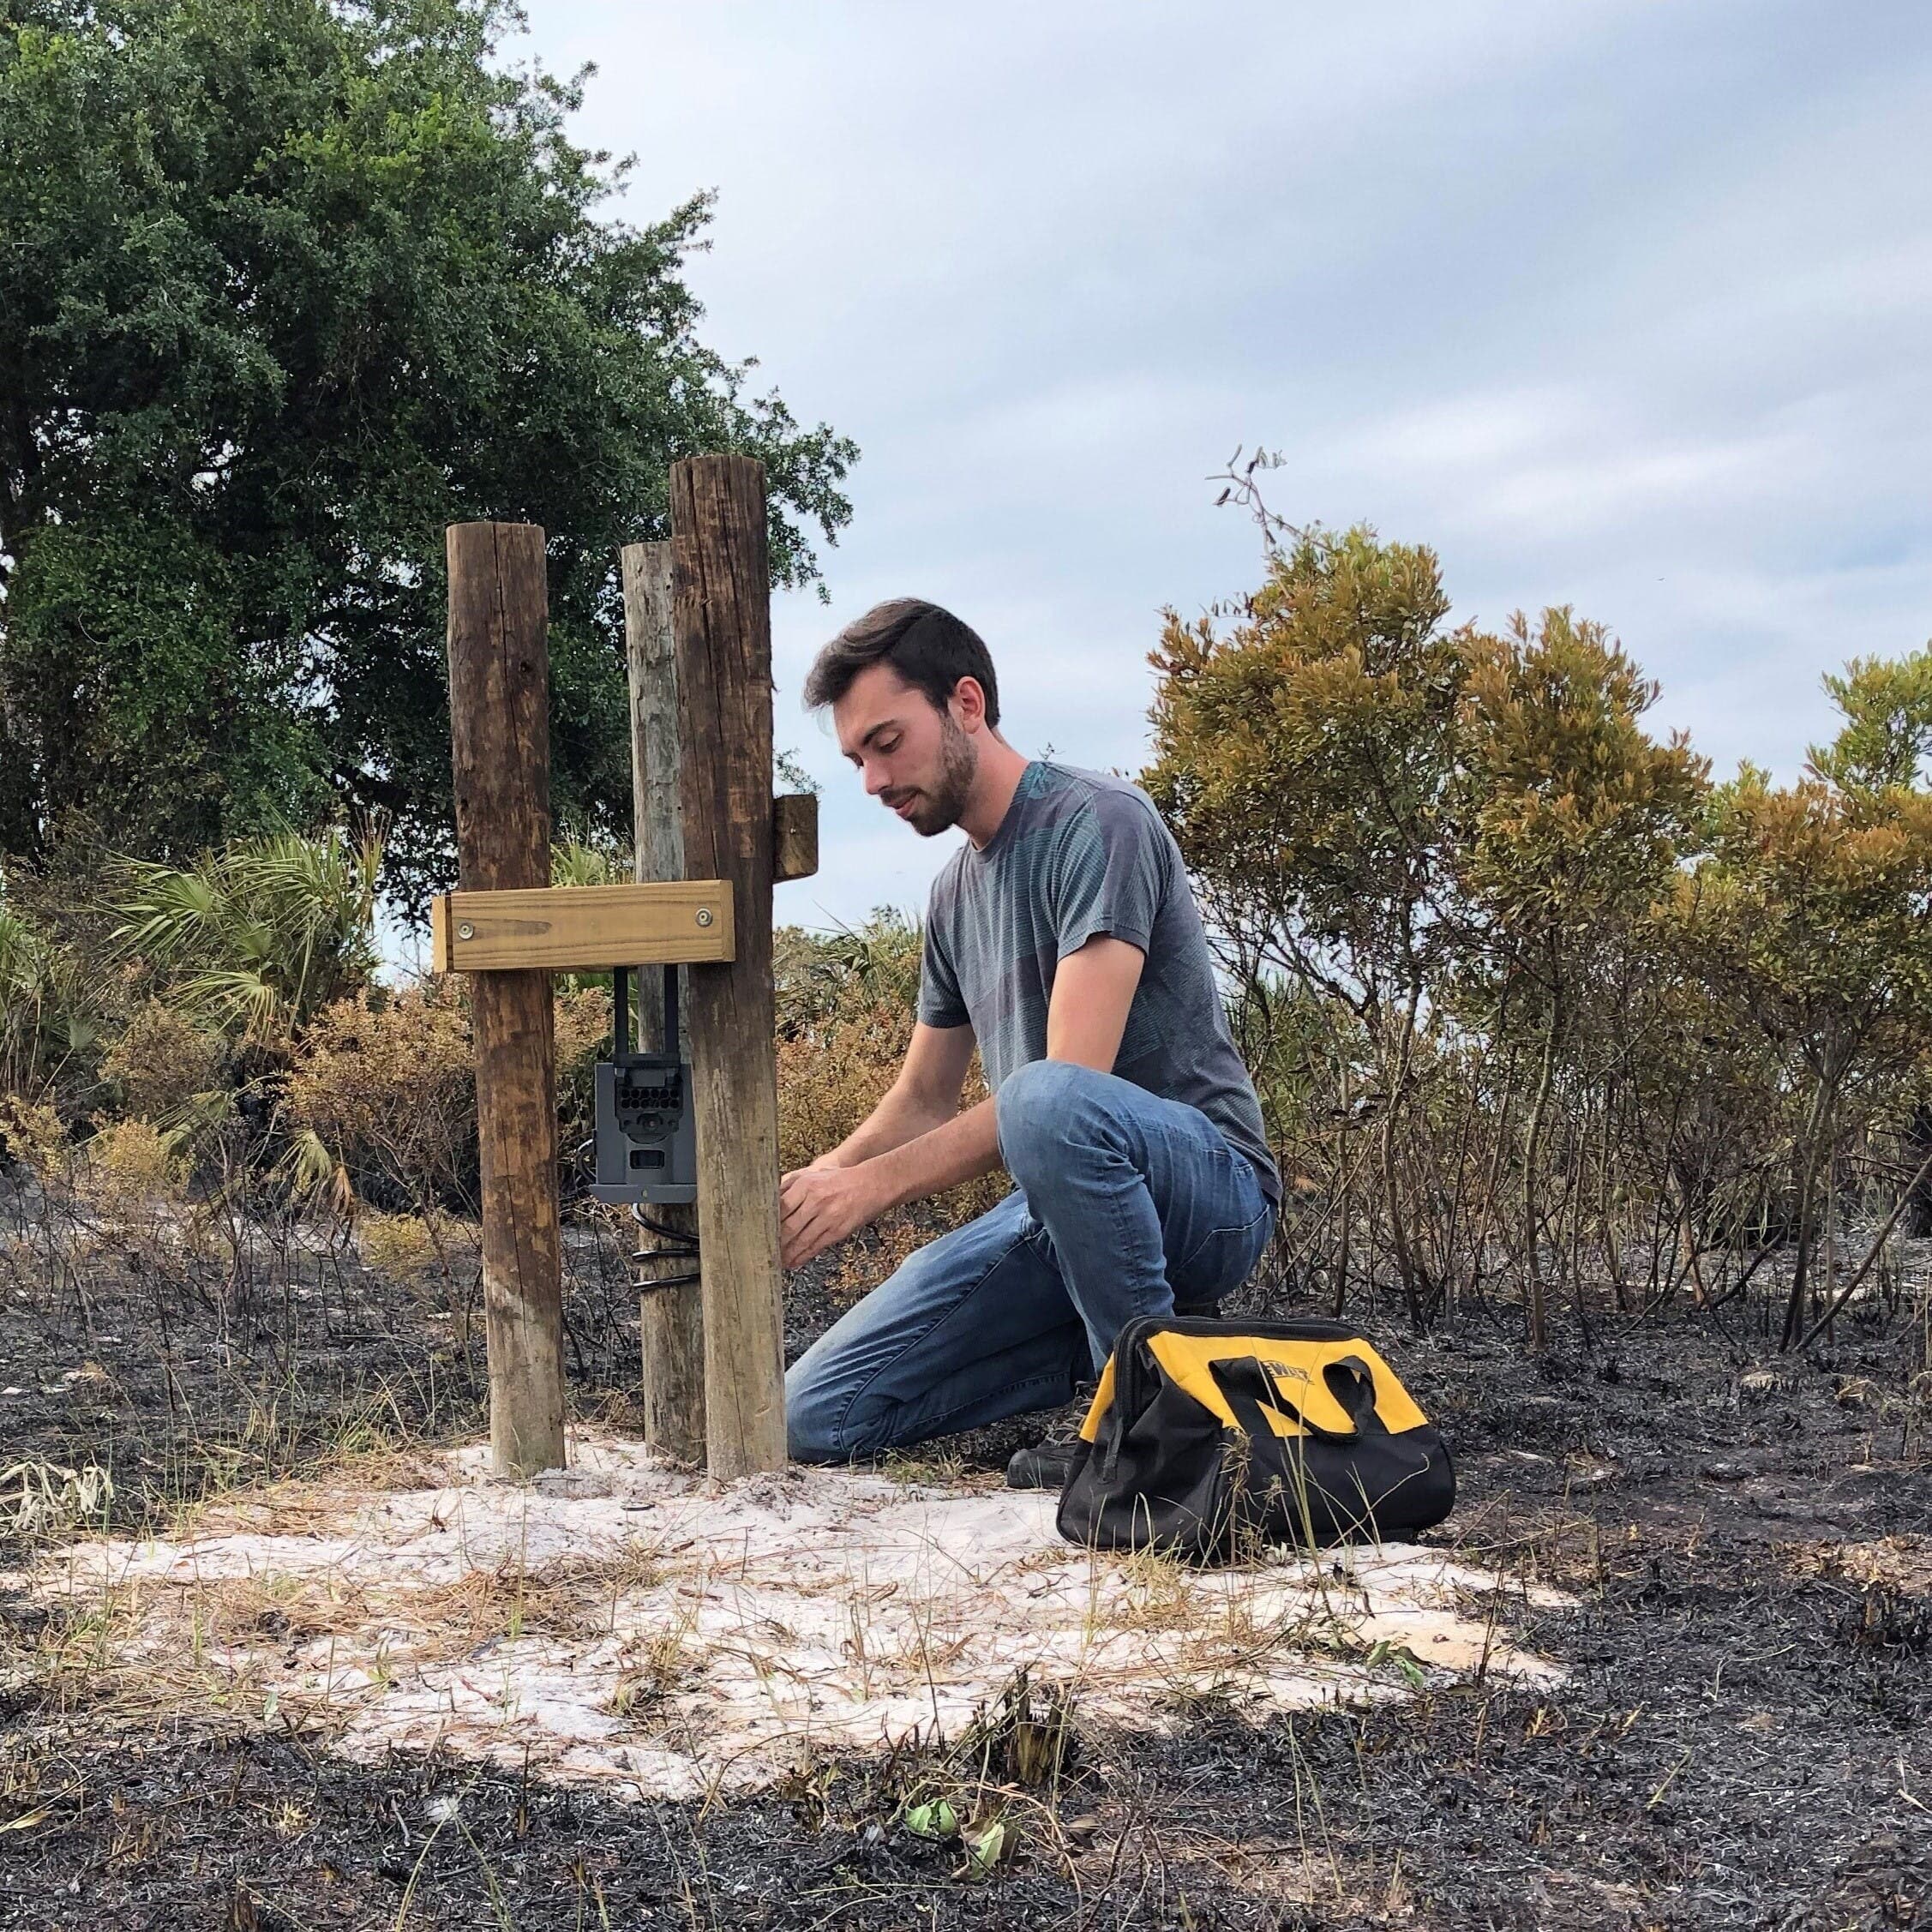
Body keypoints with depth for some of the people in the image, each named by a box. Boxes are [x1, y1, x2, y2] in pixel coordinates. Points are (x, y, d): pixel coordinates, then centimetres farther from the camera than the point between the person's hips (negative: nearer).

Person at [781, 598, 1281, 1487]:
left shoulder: (1097, 821, -14)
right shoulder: (956, 893, 13)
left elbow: (1069, 1083, -24)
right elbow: (922, 1103, 20)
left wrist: (871, 1185, -24)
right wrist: (812, 1183, -1)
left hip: (1210, 1187, -8)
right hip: (1054, 1212, 8)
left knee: (1048, 1099, -42)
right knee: (818, 1416, -5)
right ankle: (1107, 1348, 7)